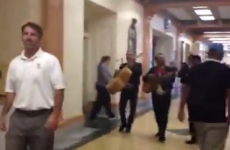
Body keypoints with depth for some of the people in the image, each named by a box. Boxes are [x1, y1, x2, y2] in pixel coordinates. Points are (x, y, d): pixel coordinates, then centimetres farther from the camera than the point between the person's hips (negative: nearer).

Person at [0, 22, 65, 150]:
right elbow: (10, 92, 14)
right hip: (18, 117, 4)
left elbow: (59, 90, -9)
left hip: (42, 117, -4)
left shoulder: (50, 60, -7)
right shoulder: (14, 63, 8)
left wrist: (55, 115, -15)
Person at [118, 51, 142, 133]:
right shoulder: (123, 66, 6)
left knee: (132, 109, 5)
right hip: (124, 90, 1)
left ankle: (129, 125, 20)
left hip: (134, 90, -1)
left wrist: (132, 67, -20)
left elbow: (139, 73, -18)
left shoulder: (138, 65, 2)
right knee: (121, 107, 0)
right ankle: (123, 123, 21)